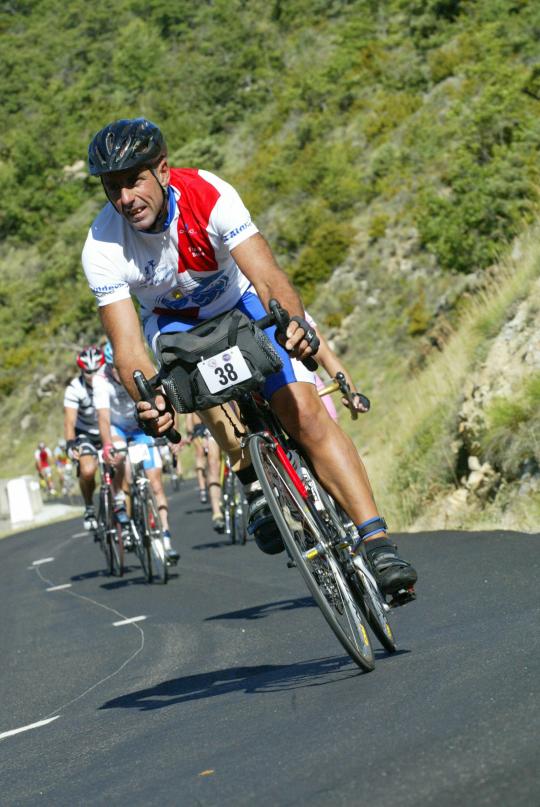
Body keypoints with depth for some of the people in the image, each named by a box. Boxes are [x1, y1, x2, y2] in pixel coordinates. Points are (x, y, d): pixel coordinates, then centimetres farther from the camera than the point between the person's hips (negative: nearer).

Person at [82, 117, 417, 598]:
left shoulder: (208, 196, -31)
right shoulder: (103, 248, -27)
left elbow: (266, 273, -38)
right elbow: (127, 344, -31)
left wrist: (293, 322, -59)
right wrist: (149, 400, -52)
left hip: (242, 304, 0)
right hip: (173, 322, 1)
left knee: (304, 411, -19)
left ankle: (377, 542, -20)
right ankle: (252, 478, -11)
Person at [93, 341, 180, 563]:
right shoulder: (101, 380, -28)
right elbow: (103, 417, -38)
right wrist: (107, 446, -54)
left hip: (142, 427, 1)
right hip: (116, 427, -1)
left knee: (156, 483, -9)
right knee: (119, 458, -35)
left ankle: (165, 541, -9)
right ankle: (119, 504, -13)